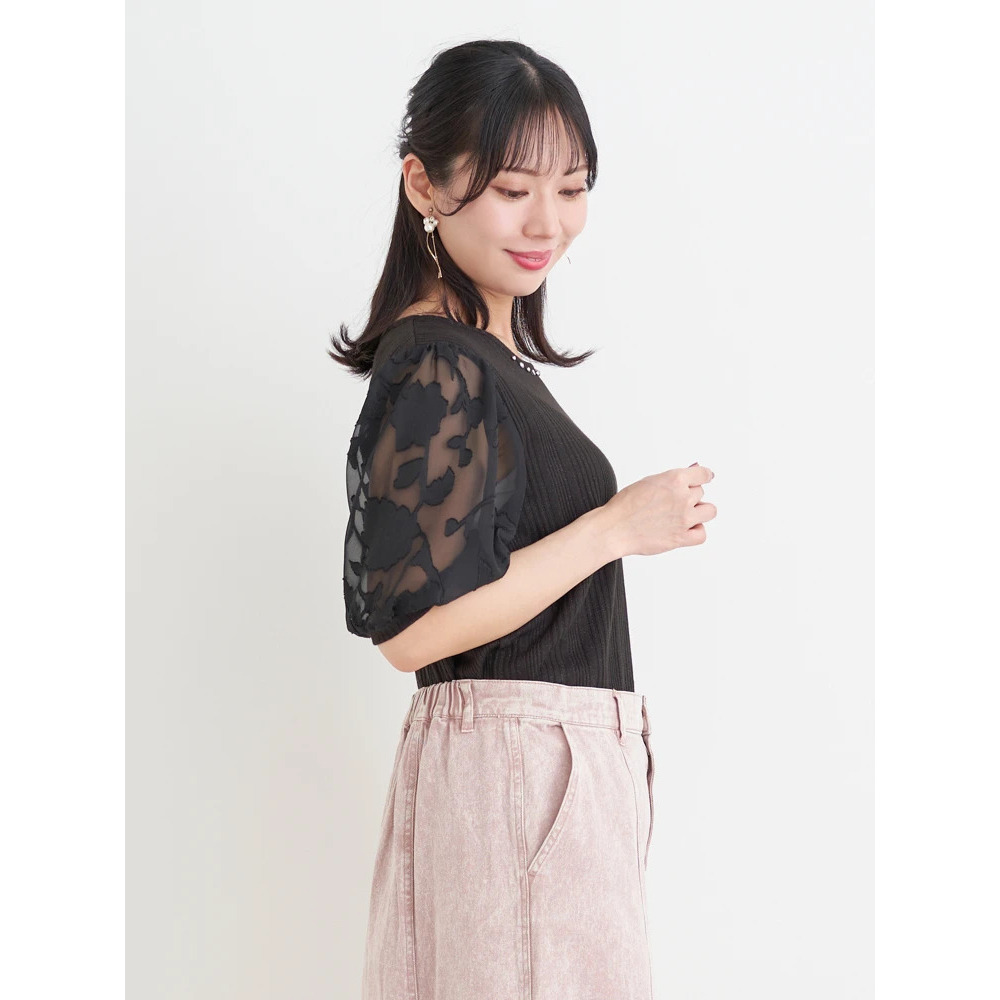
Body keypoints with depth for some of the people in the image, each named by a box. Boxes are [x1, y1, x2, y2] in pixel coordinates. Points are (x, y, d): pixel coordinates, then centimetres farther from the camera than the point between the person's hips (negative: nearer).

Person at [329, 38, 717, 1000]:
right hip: (514, 773, -9)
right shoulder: (436, 369, -17)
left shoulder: (490, 353, 12)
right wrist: (614, 528, -18)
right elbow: (412, 626, -22)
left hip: (559, 765, 9)